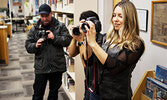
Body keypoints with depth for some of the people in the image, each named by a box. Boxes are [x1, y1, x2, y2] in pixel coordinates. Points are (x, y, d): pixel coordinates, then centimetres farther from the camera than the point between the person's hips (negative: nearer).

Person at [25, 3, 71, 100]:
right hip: (41, 67, 0)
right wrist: (36, 45, -19)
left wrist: (55, 38, -21)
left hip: (57, 66, 0)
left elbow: (68, 40, -8)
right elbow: (28, 46, 2)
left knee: (54, 92, 18)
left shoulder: (60, 26, 0)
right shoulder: (34, 29, 4)